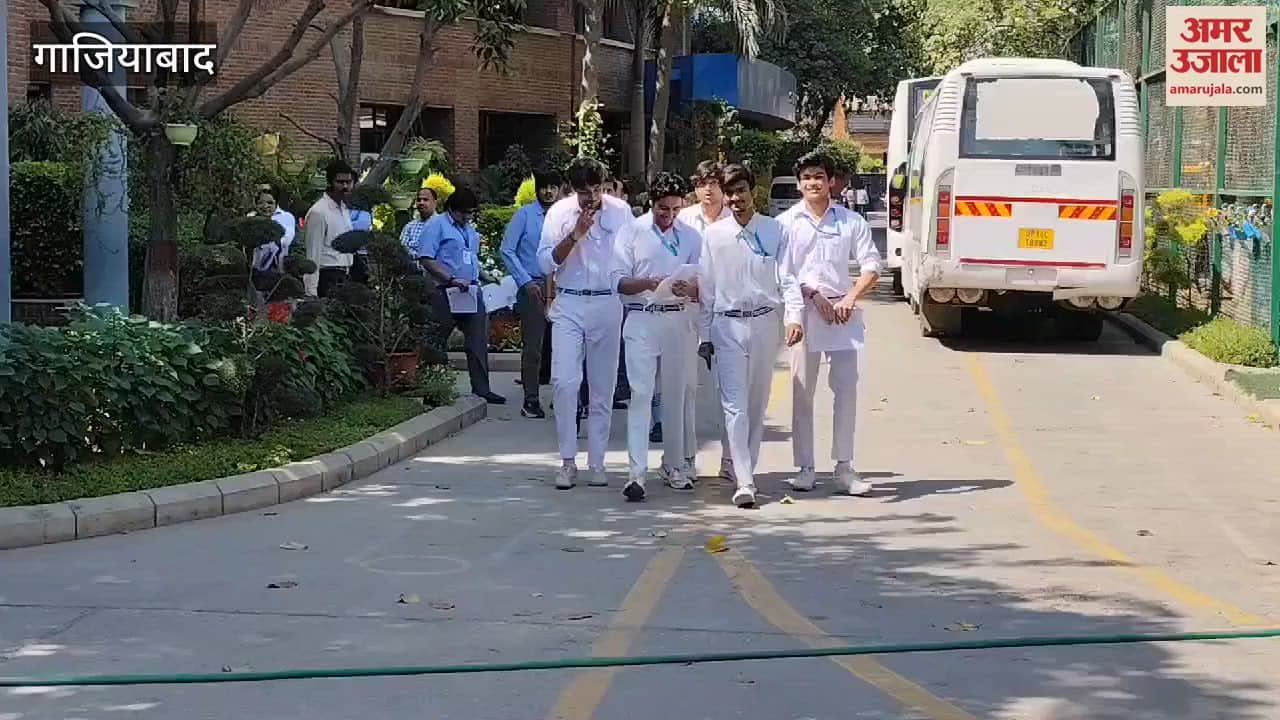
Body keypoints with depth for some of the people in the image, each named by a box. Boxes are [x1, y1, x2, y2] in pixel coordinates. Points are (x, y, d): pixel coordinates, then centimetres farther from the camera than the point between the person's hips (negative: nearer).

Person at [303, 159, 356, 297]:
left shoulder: (345, 208, 14)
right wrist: (311, 292, -17)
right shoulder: (318, 212, -12)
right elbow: (312, 255, -14)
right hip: (327, 277, -8)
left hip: (343, 277, 8)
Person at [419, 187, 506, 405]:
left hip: (472, 292, 8)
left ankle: (481, 388, 5)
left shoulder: (470, 229, 19)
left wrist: (483, 275, 14)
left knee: (478, 342, 3)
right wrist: (452, 279, -20)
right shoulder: (437, 225, -6)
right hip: (446, 294, -7)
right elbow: (426, 260, -14)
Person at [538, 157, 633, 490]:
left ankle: (597, 462, 12)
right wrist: (575, 235, -16)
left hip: (608, 305, 1)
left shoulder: (621, 211, 2)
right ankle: (568, 461, -5)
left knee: (602, 388, 5)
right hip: (569, 306, -1)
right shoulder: (559, 212, 0)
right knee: (564, 382, -12)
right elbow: (546, 262, -4)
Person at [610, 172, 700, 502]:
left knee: (679, 394, 9)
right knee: (640, 393, -10)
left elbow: (702, 286, 8)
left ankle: (676, 464, 23)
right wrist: (648, 283, -19)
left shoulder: (691, 237, 10)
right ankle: (637, 473, -16)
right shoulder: (632, 232, 4)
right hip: (642, 321, -3)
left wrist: (688, 289, -15)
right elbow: (619, 281, 0)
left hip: (680, 321, 3)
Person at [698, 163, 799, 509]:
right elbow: (706, 287, 8)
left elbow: (788, 278, 1)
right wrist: (704, 335, 8)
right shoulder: (714, 235, 4)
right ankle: (744, 483, -16)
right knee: (735, 405, -9)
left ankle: (746, 468, 24)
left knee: (757, 404, 10)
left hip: (764, 323, 1)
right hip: (727, 325, -1)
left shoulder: (774, 231, 3)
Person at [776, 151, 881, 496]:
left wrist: (850, 299, -10)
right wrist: (814, 295, -11)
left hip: (842, 313, 1)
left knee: (847, 390, -2)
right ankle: (805, 468, 6)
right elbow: (781, 273, 0)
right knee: (802, 393, 0)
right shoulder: (786, 223, 5)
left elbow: (871, 265, 4)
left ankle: (844, 468, 3)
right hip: (803, 312, -1)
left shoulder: (851, 221, 8)